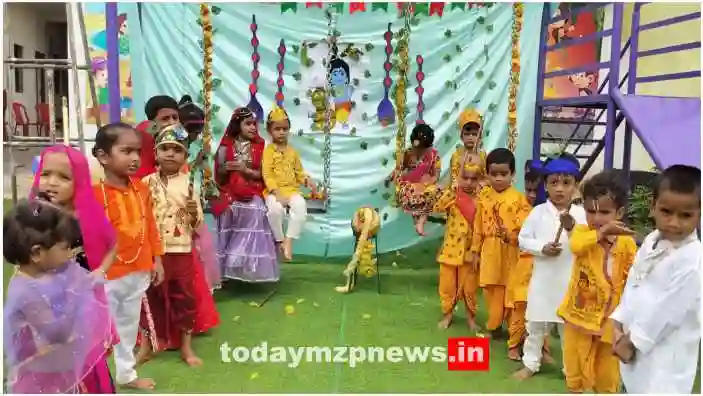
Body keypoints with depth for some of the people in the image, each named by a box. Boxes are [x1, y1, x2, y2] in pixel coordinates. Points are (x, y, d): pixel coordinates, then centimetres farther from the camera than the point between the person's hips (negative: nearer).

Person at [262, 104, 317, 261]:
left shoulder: (292, 151, 16)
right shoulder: (268, 151, 0)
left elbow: (299, 172, 19)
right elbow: (267, 175, -9)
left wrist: (307, 180, -4)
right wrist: (277, 193, -21)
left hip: (292, 189, 4)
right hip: (274, 191, -4)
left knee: (301, 206, -29)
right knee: (275, 209, -35)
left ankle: (289, 240, -17)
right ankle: (279, 240, -9)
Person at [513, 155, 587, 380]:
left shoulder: (581, 214, -5)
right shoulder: (538, 212, -4)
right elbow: (523, 240, -1)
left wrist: (572, 228, -23)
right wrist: (542, 248, -16)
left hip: (570, 281, -1)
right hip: (543, 279, 1)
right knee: (536, 325, 15)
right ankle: (530, 364, 31)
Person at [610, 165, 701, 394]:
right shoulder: (651, 241, 3)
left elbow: (668, 310, -21)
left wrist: (632, 341, -14)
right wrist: (618, 323, 0)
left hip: (667, 353, -8)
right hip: (635, 341, 8)